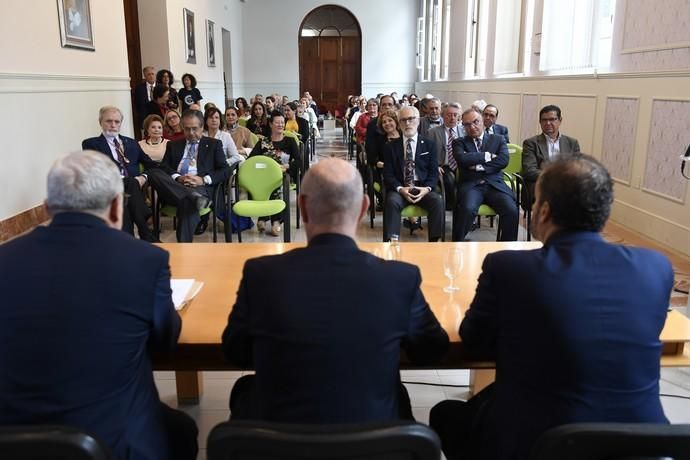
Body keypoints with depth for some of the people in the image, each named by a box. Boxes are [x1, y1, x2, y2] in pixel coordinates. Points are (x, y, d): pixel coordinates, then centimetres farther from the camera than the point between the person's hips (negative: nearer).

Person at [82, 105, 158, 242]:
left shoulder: (131, 143, 27)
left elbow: (151, 165, 22)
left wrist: (143, 177, -4)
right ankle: (147, 236, -40)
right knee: (132, 185, -37)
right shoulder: (91, 144, 14)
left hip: (134, 186, 3)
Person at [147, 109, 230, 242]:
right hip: (174, 189, 3)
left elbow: (225, 170, 6)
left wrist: (204, 180, -12)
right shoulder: (173, 145, 24)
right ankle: (194, 197, -40)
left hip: (201, 188, -3)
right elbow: (163, 167, 11)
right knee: (154, 173, -27)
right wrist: (177, 178, -12)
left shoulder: (214, 144, 17)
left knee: (188, 202, -39)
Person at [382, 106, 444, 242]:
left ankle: (434, 240, -23)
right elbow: (388, 174, 3)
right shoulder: (390, 147, 11)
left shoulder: (429, 145, 13)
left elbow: (433, 172, 6)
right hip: (399, 189, 0)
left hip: (423, 189, 1)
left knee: (437, 201, -30)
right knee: (392, 201, -33)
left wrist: (427, 188, -15)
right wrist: (400, 189, -16)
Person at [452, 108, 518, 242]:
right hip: (470, 185, -1)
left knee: (511, 210, -26)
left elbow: (503, 160, 0)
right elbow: (462, 158, -7)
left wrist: (479, 166, -6)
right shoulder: (459, 142, 15)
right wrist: (487, 155, -2)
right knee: (467, 209, -33)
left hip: (495, 184, 1)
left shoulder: (498, 139, 18)